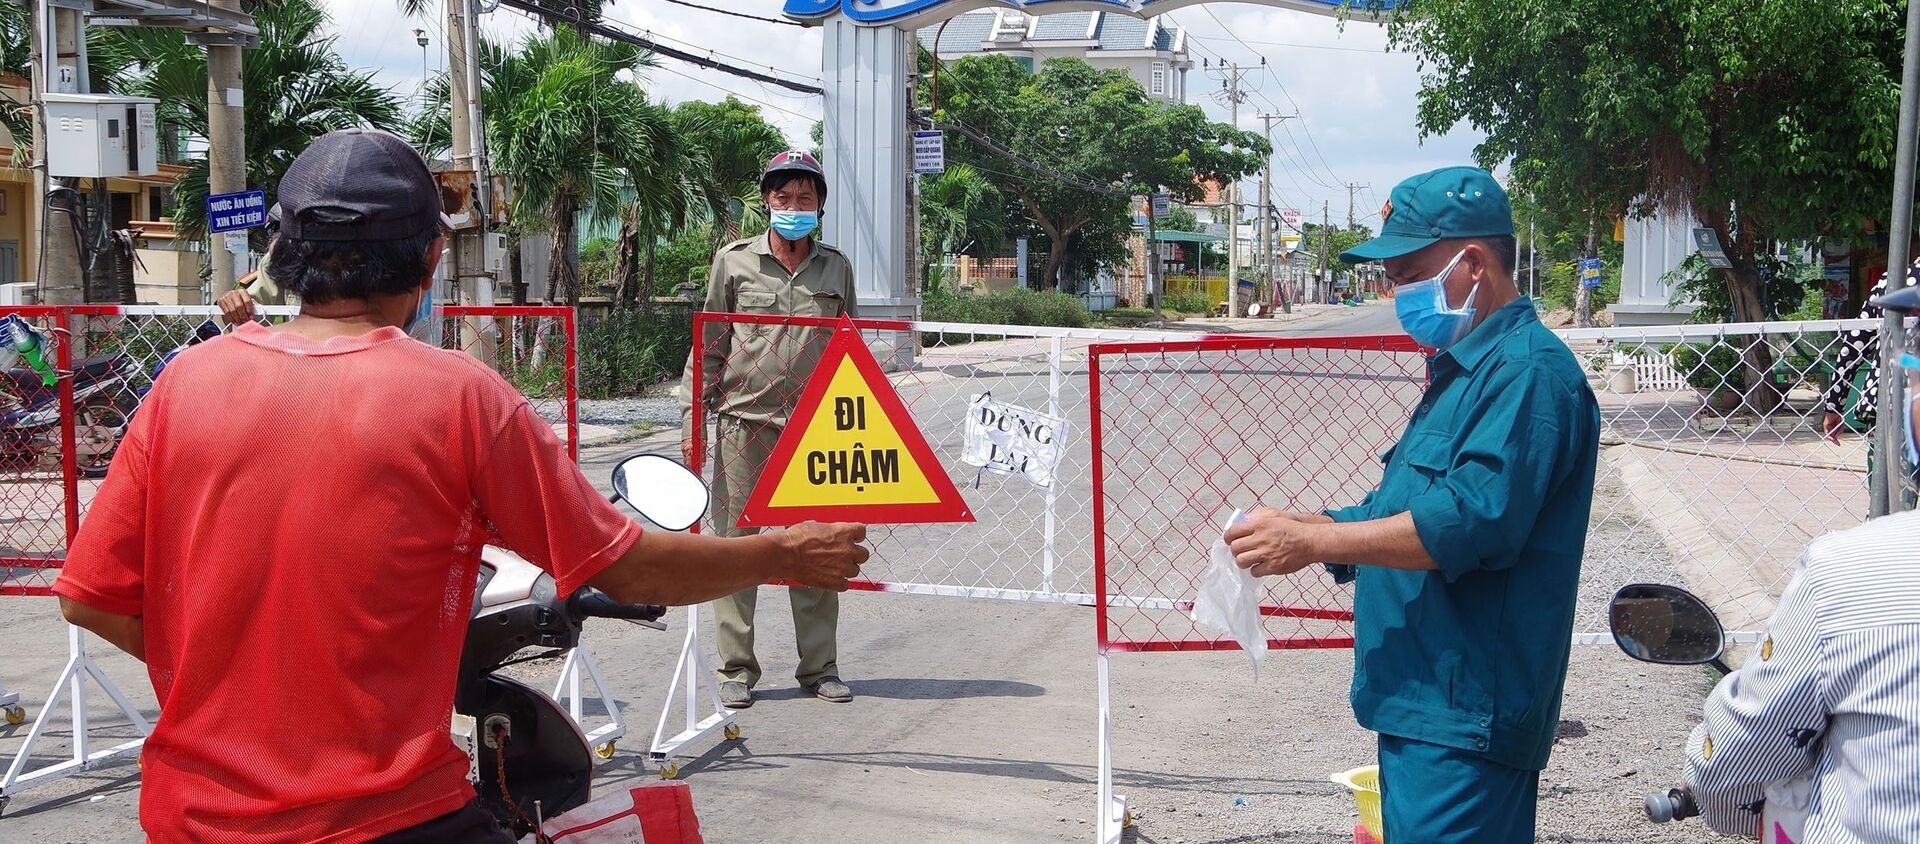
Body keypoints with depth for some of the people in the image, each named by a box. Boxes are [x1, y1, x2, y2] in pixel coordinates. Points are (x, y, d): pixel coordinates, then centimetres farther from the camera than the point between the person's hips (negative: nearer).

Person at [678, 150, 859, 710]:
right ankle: (736, 670, 9)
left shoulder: (836, 268, 11)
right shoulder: (734, 261, 5)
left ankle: (819, 667, 15)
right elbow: (708, 349, 6)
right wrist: (692, 421, 0)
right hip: (743, 421, -2)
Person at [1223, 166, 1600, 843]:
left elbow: (1472, 520, -26)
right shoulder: (1463, 369, 19)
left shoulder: (1529, 370, -15)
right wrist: (1300, 527, 7)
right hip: (1423, 707, 10)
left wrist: (1314, 542, -21)